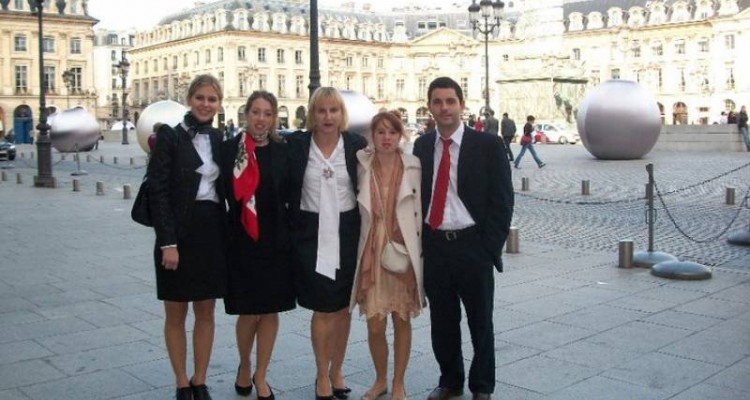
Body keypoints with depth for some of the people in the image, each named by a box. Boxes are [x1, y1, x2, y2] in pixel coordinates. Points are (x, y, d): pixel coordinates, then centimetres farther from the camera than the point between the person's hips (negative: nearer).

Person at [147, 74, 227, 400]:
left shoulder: (220, 139, 8)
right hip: (179, 232, -4)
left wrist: (228, 235, 4)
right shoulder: (170, 136, -6)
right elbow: (158, 191, -11)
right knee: (176, 313, 7)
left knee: (206, 312, 11)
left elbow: (225, 190, 10)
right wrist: (168, 242, -16)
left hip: (213, 233, 4)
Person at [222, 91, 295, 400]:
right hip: (242, 241, -2)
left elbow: (291, 195, 5)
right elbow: (223, 193, -6)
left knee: (270, 310, 8)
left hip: (275, 241, 2)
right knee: (248, 312, 4)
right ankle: (244, 367, 33)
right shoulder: (230, 149, -4)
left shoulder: (283, 151, 2)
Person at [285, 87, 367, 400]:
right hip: (311, 234, -2)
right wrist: (289, 230, -2)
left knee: (343, 307, 11)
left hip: (346, 233, 2)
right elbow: (286, 189, 2)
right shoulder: (296, 144, -3)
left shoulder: (356, 145, 0)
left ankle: (336, 372, 29)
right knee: (324, 310, -2)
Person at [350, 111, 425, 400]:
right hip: (372, 253, 1)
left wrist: (417, 253, -4)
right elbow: (354, 208, 5)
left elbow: (421, 211, -1)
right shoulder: (361, 166, -1)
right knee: (375, 324, 3)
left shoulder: (414, 167, -4)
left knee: (402, 320, 9)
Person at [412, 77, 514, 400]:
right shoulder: (422, 146, 6)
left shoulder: (488, 145, -5)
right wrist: (419, 241, 3)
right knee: (442, 321, 14)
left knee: (480, 322, 11)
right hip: (433, 245, 3)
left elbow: (502, 201, -6)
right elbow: (417, 195, 10)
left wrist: (489, 248, -11)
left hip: (472, 246, -3)